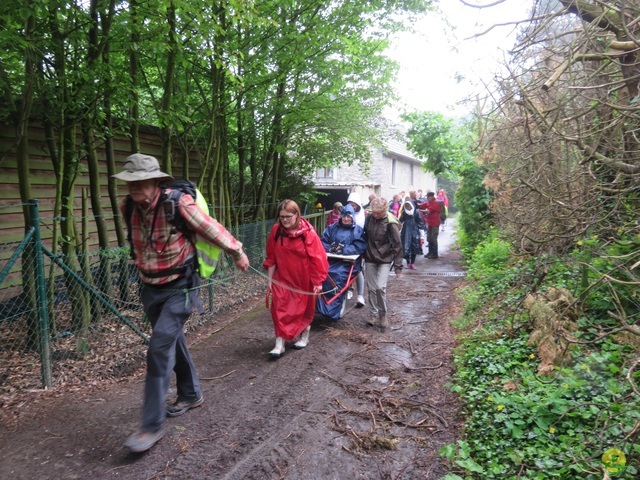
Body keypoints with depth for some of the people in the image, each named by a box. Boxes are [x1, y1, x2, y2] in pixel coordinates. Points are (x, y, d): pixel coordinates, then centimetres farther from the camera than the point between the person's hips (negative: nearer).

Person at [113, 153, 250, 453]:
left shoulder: (179, 205, -22)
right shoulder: (129, 209, -4)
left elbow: (213, 230, -10)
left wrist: (238, 253, 2)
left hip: (180, 288, -6)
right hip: (151, 289, 7)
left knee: (159, 348, -14)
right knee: (173, 342, 19)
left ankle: (153, 425, -2)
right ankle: (191, 395, 40)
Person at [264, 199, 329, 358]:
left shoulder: (308, 232, -16)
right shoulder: (276, 230, -6)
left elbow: (317, 258, -12)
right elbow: (271, 257, 2)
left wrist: (318, 281, -10)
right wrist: (270, 279, 3)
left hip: (304, 279, -2)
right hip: (282, 277, 2)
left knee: (304, 308, 14)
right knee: (279, 309, -7)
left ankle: (304, 335, 38)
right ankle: (279, 344, -1)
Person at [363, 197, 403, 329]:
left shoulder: (390, 223, -16)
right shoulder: (369, 218, -3)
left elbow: (397, 245, -12)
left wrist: (398, 266, -12)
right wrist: (363, 254, 15)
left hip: (385, 260, -4)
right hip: (370, 259, 4)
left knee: (380, 287, -14)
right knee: (371, 288, 7)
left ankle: (384, 314, 6)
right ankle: (374, 315, 20)